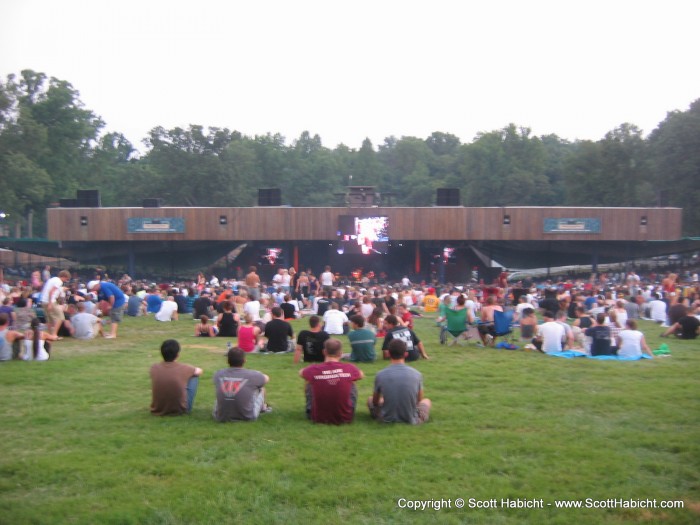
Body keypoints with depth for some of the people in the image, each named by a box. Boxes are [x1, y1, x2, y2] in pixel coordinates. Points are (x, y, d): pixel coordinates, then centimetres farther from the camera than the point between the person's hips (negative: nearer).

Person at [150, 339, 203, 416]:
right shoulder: (183, 368, -13)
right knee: (194, 376, 13)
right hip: (180, 410, -3)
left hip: (157, 410, 3)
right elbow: (199, 371, 11)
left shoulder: (154, 368, -8)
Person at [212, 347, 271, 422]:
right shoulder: (251, 375, -14)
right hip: (248, 417, -2)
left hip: (221, 418, 2)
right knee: (261, 386, 20)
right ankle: (263, 407, 49)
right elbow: (266, 379, 9)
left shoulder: (218, 374, -7)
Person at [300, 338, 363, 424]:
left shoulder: (314, 369, -14)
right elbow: (361, 375, 14)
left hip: (318, 418, 0)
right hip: (345, 418, 0)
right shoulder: (349, 368, -13)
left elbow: (300, 372, 13)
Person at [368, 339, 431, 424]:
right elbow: (419, 400, 7)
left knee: (370, 400, 27)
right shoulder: (416, 374, -10)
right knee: (426, 401, 31)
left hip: (387, 420, -1)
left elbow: (375, 401, 6)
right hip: (411, 420, 1)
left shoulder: (380, 375, -11)